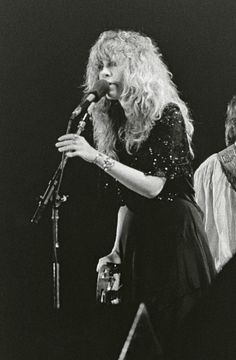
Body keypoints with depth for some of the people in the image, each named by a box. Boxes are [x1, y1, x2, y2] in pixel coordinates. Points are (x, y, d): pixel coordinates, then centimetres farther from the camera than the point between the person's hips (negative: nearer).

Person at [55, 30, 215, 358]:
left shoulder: (167, 114, -9)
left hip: (172, 233, -7)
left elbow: (153, 187, -18)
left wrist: (98, 157, -22)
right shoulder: (116, 122, 12)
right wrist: (116, 250, 5)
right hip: (137, 237, 7)